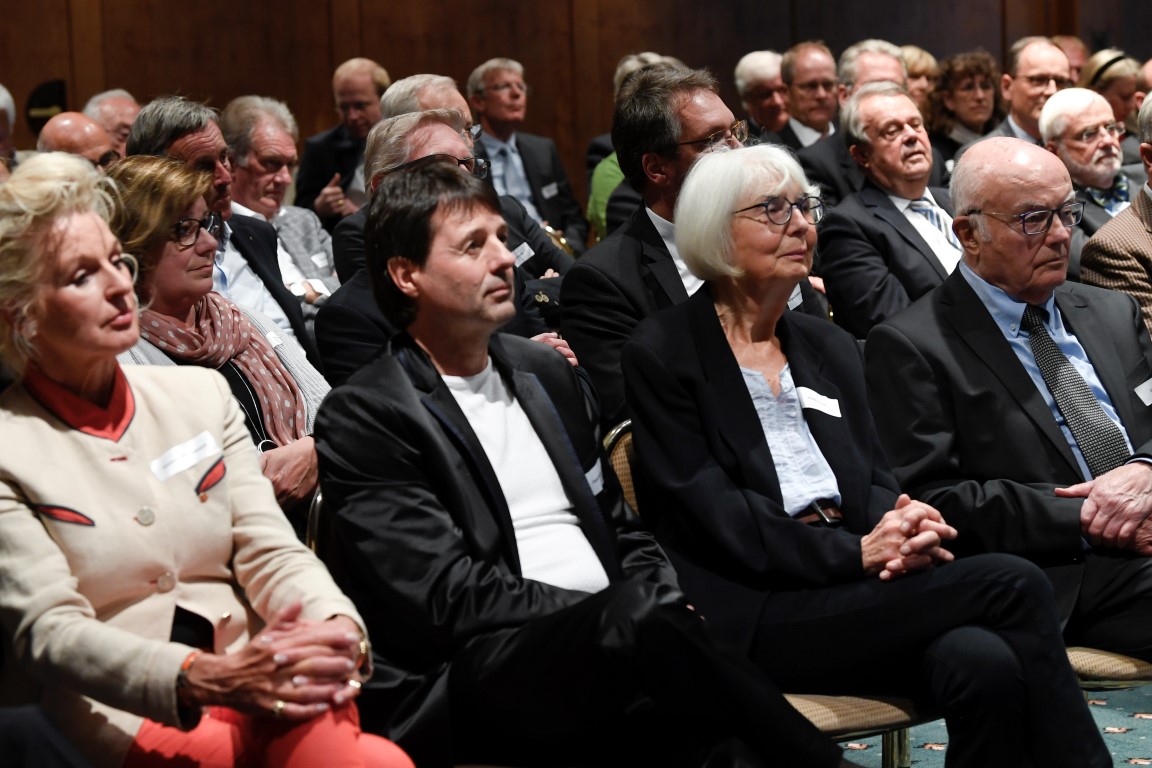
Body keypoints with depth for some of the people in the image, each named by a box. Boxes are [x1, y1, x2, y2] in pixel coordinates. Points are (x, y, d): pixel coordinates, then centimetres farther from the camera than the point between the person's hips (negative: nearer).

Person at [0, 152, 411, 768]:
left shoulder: (201, 394, 17)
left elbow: (269, 549, 10)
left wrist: (335, 626, -14)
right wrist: (206, 678, -26)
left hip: (258, 692, 5)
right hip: (127, 718, -5)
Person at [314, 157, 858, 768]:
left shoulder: (546, 372, 21)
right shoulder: (362, 416, -1)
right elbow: (450, 598, -10)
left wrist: (670, 615, 0)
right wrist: (631, 618, -15)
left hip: (610, 647, 6)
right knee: (634, 616, -34)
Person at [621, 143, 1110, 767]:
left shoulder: (829, 347, 22)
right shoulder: (661, 353, 1)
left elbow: (874, 480, 15)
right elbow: (709, 514, -8)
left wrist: (899, 532, -10)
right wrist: (856, 551, -17)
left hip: (854, 594, 6)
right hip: (753, 616, -5)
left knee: (983, 663, -29)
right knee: (1011, 586, -23)